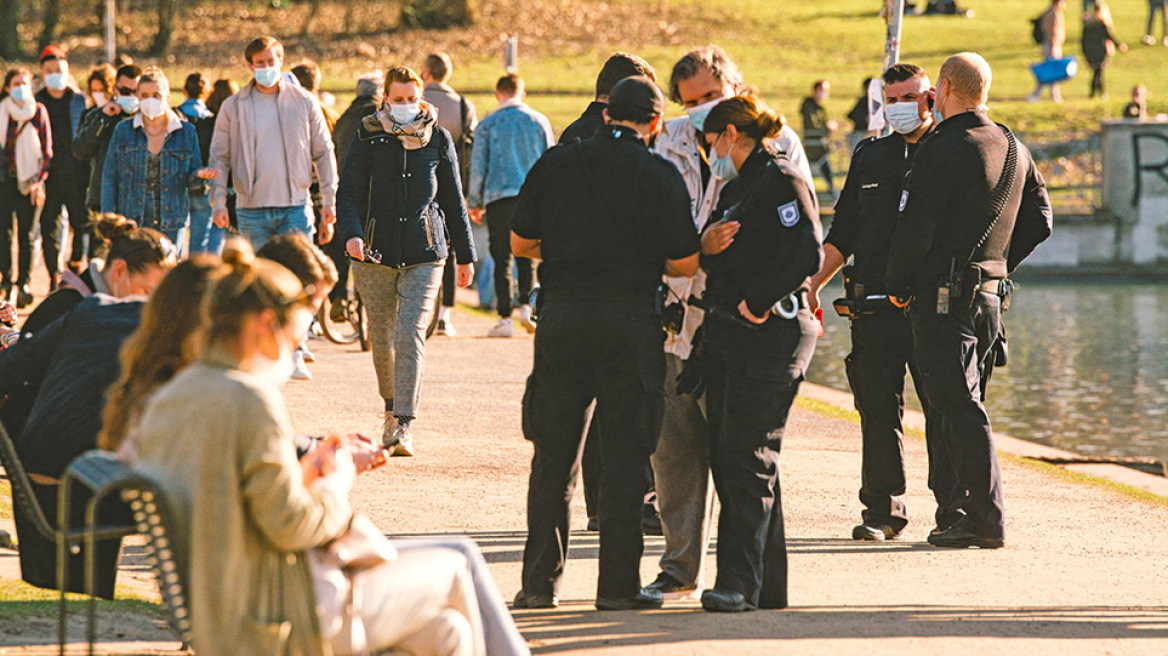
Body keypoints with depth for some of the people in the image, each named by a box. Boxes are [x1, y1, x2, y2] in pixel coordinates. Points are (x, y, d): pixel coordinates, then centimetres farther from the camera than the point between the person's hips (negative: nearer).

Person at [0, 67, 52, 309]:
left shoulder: (39, 111, 3)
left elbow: (47, 150, 5)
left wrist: (39, 180, -4)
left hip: (28, 180, -1)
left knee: (27, 233, -2)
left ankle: (23, 283, 3)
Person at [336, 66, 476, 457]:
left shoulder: (438, 140, 6)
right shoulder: (368, 138, 2)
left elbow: (453, 201, 13)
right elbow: (349, 191, -3)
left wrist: (465, 256, 16)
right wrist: (351, 234, -22)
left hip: (424, 254, -1)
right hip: (375, 251, 1)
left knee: (410, 336, -14)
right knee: (381, 339, 8)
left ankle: (404, 425, -16)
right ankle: (392, 408, 32)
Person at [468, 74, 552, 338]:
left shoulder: (487, 125, 1)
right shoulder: (539, 121, 7)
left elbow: (478, 166, 1)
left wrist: (474, 202, 9)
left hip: (499, 196, -2)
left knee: (502, 260, 1)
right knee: (527, 256, 12)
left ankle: (504, 318, -1)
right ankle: (525, 305, -6)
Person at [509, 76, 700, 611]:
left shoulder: (555, 164, 4)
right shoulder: (660, 176, -5)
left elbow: (520, 243, 10)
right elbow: (685, 263, -4)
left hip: (562, 313, 3)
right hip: (629, 319, -2)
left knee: (553, 452, 9)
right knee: (624, 452, 3)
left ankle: (541, 580, 10)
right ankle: (618, 583, 2)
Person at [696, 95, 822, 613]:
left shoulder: (782, 182, -9)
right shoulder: (737, 187, 19)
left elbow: (806, 254, -21)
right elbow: (715, 259, 20)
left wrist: (758, 302, -16)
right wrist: (707, 246, -2)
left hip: (771, 334, -10)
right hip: (728, 337, 10)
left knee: (748, 460, -10)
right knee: (726, 458, 9)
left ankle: (739, 582, -10)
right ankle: (766, 583, 14)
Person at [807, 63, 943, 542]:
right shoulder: (869, 157, 16)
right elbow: (843, 233, 21)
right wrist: (812, 284, 12)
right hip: (874, 302, 4)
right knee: (878, 407, 1)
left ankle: (953, 509, 5)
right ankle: (883, 510, 7)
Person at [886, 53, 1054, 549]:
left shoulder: (941, 150, -14)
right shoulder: (1014, 150, 11)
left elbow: (915, 228, -15)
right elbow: (1039, 223, 16)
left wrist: (897, 286, -2)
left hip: (942, 296, -8)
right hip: (989, 296, 8)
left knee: (958, 406, -7)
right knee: (952, 405, 15)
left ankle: (985, 520, -10)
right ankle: (976, 511, 14)